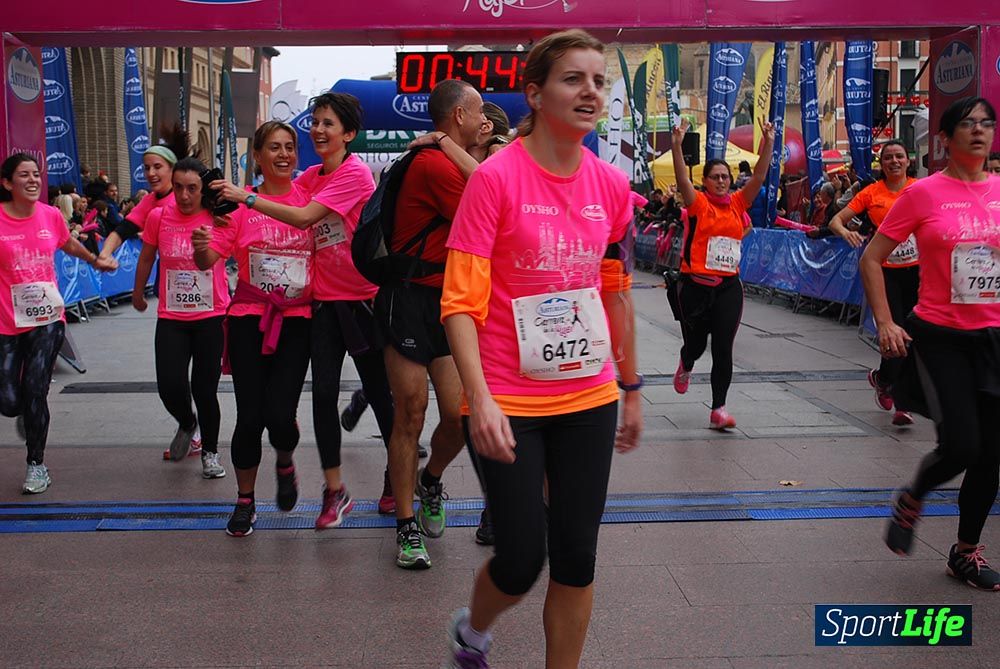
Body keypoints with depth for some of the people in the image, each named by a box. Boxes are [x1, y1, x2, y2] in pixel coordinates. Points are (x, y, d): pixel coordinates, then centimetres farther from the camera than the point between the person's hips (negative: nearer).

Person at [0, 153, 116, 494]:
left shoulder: (51, 215, 2)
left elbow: (69, 244, 24)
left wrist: (95, 260, 34)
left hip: (47, 319, 1)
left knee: (35, 392, -3)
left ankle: (36, 463, 14)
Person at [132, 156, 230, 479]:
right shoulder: (158, 216, -1)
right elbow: (146, 257, 14)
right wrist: (138, 293, 24)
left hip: (211, 317, -2)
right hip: (170, 318, 2)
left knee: (205, 389, 4)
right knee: (169, 386, -5)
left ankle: (210, 452, 25)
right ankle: (186, 424, 31)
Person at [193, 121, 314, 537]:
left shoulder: (310, 201, 3)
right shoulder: (239, 204, 2)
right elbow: (208, 260, -5)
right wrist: (201, 248, -25)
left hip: (297, 319, 0)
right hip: (249, 319, 0)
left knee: (280, 416, -10)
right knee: (250, 417, 1)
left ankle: (285, 463, 26)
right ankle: (245, 501, 22)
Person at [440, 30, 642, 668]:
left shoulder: (612, 185, 3)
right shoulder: (496, 177, -12)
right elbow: (461, 300, -14)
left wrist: (632, 388, 17)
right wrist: (479, 398, -24)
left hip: (588, 400, 5)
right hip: (509, 405, -4)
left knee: (577, 558, 8)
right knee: (521, 561, 3)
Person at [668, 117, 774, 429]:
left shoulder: (738, 203, 8)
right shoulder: (698, 203, -2)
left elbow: (759, 176, 1)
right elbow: (682, 179, -18)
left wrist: (768, 143, -10)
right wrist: (677, 145, -30)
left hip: (729, 286, 2)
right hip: (695, 284, -2)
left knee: (723, 349, -3)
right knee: (696, 343, 12)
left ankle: (719, 409, 3)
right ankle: (685, 367, 49)